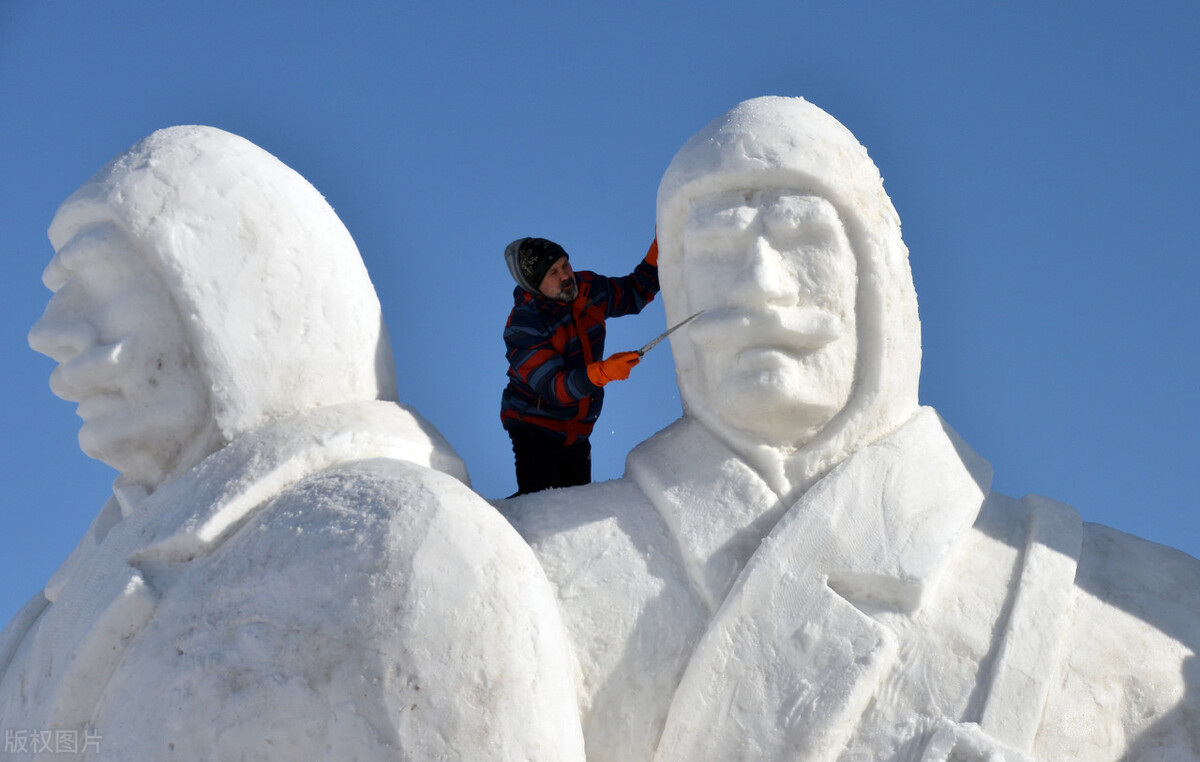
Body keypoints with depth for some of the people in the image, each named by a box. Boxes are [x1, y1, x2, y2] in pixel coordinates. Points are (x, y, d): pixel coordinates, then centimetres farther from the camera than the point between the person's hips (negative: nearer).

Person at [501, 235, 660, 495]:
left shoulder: (589, 289, -2)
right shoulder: (522, 327, -22)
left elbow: (635, 293, 16)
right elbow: (552, 387, -29)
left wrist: (659, 251, 0)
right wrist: (602, 373, -44)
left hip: (577, 433, 6)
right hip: (534, 427, -6)